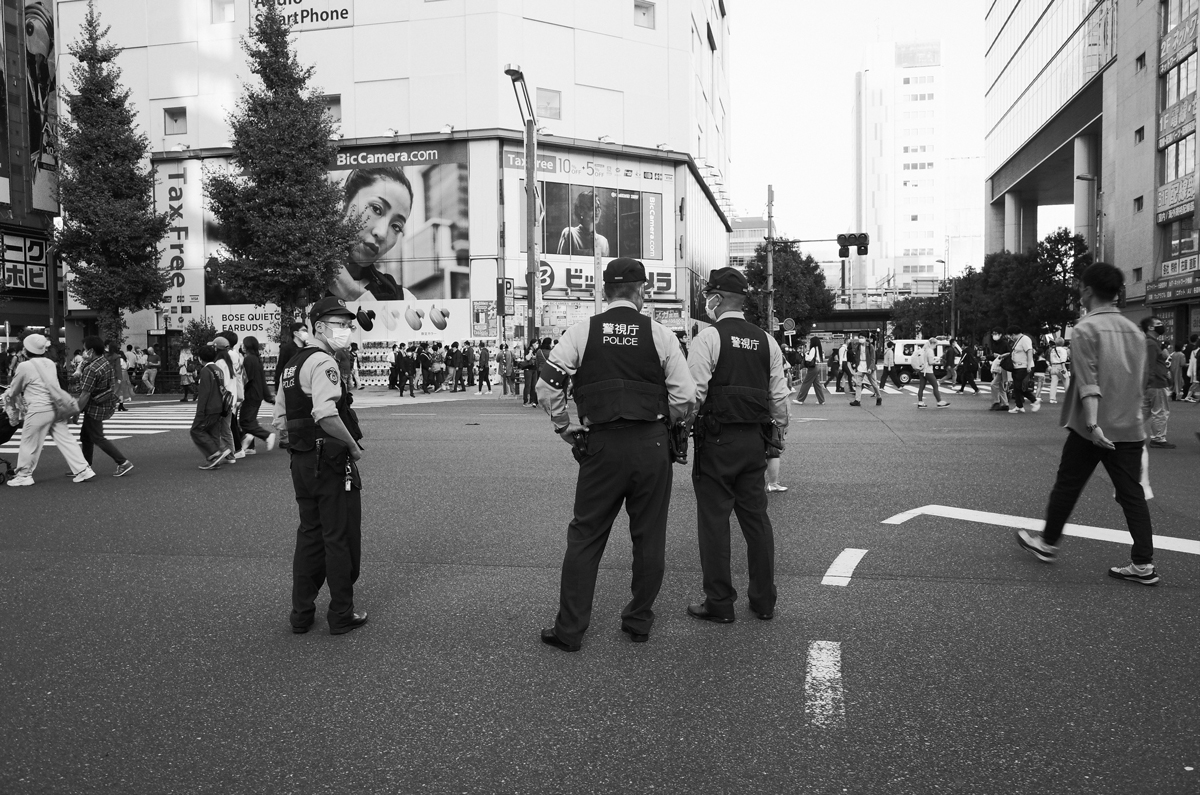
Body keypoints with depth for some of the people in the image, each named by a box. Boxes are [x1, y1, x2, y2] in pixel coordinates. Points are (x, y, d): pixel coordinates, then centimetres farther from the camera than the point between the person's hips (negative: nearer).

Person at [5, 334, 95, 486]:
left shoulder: (25, 366, -9)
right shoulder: (50, 363, 10)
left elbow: (14, 390, 5)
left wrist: (8, 394, 28)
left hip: (39, 410, -6)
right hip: (55, 407, 6)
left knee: (29, 443, 7)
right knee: (65, 439, 7)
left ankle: (24, 475, 17)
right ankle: (82, 469, 3)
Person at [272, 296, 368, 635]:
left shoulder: (292, 364, 15)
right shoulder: (323, 363, -16)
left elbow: (280, 422, 17)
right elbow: (326, 414, -31)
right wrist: (354, 446, -20)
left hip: (301, 462, 9)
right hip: (332, 462, -9)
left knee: (309, 536, 17)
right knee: (341, 539, 3)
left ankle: (301, 614, 24)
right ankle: (341, 615, 12)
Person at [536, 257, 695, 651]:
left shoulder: (582, 331, 1)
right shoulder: (660, 334, 0)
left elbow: (547, 382, -4)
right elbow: (685, 397, -2)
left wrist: (564, 426, 8)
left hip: (601, 445, 0)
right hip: (651, 446, 0)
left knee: (585, 536, 8)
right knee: (649, 537, 13)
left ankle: (569, 629, 12)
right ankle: (639, 622, 24)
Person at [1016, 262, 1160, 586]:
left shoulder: (1086, 329, -10)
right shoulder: (1134, 331, 10)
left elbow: (1089, 383, -20)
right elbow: (1140, 379, 17)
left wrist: (1093, 424, -26)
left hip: (1092, 428, -5)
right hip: (1130, 428, 5)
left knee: (1067, 486, 10)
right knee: (1132, 494, 6)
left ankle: (1047, 543, 25)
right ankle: (1144, 564, 4)